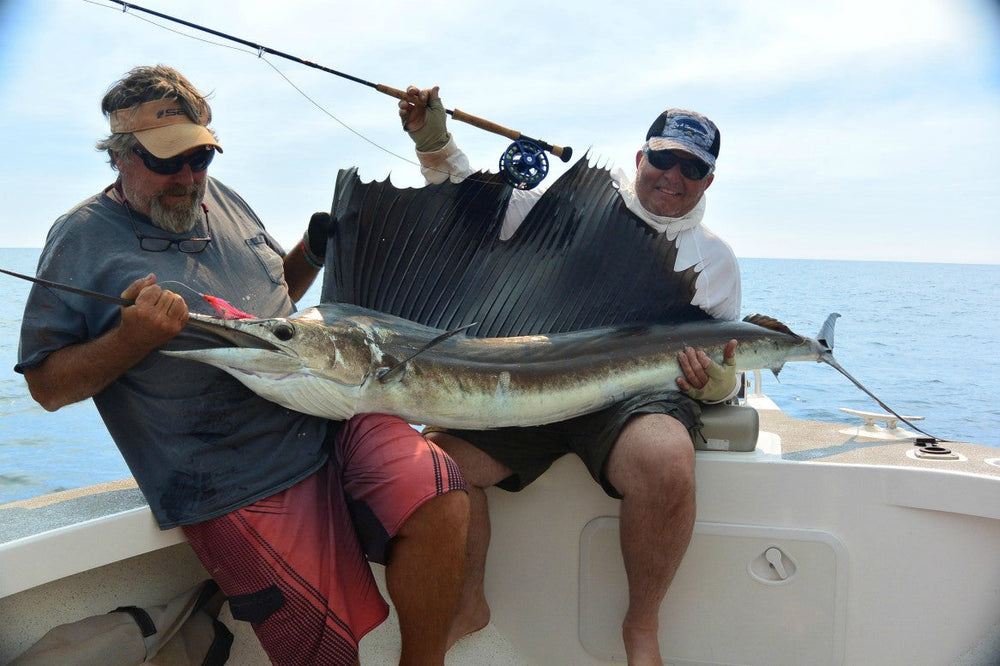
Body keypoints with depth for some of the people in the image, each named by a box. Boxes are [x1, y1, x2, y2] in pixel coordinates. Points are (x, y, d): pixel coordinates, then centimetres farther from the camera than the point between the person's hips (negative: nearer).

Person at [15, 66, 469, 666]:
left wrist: (314, 253, 11)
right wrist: (132, 338, -17)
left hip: (329, 422, 6)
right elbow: (47, 385, -1)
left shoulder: (219, 199, 17)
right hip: (241, 489, -5)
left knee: (439, 498, -20)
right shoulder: (83, 239, 0)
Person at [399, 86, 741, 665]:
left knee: (666, 463, -36)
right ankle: (468, 604, 7)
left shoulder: (715, 258, 18)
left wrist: (716, 381, -6)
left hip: (639, 392, -1)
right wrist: (435, 144, 5)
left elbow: (727, 377, 18)